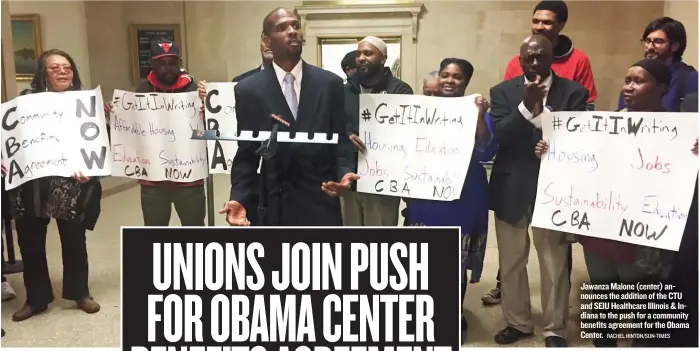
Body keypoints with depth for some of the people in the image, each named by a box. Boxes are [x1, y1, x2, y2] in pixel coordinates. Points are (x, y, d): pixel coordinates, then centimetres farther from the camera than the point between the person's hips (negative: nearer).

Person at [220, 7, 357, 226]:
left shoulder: (330, 83, 1)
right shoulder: (249, 90, -1)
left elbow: (341, 140, 4)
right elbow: (246, 154, 1)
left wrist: (344, 173, -16)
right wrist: (239, 198, -14)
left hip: (321, 202, 1)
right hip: (275, 204, 0)